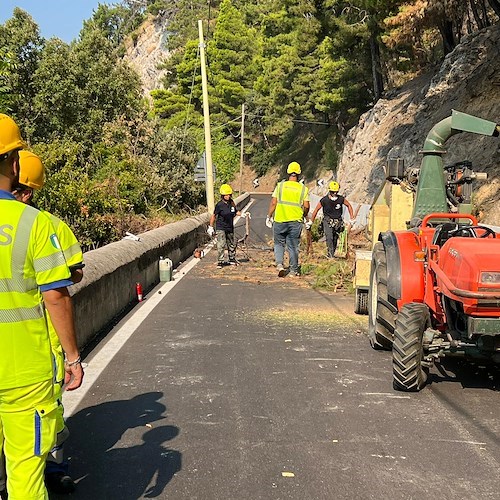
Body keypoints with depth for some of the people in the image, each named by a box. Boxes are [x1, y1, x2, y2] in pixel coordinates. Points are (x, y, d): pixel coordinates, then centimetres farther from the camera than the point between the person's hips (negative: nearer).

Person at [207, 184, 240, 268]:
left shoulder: (232, 203, 2)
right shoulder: (219, 205, -14)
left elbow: (235, 212, 19)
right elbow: (214, 215, -7)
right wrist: (210, 227, -6)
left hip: (230, 228, 6)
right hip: (221, 228, -6)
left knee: (231, 244, 17)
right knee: (221, 245, -13)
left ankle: (232, 260, 33)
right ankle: (220, 262, -8)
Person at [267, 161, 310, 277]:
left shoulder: (280, 185, -1)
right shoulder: (303, 189, 1)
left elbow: (273, 203, -3)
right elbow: (306, 207, -1)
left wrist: (269, 217, 6)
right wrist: (303, 216, 18)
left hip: (280, 220, 0)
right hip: (296, 221, 1)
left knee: (279, 243, 14)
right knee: (293, 246, 8)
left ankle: (279, 264, -5)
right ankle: (294, 270, 13)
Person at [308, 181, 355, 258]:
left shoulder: (341, 199, -10)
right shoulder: (324, 200, -14)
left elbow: (349, 206, 8)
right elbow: (316, 210, -2)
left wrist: (352, 219, 6)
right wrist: (310, 222, 2)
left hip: (338, 222, 2)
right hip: (328, 221, -2)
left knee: (335, 239, 7)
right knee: (329, 238, -21)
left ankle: (332, 254, 21)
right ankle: (330, 255, -20)